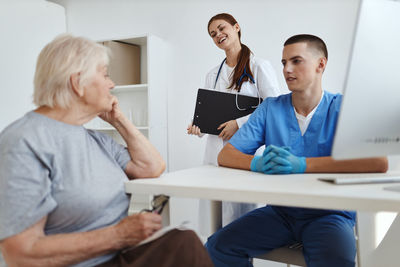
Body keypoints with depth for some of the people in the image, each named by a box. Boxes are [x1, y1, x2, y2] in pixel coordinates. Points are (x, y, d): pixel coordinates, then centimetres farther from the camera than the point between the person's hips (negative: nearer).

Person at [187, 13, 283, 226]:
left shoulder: (259, 66, 0)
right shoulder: (212, 75, 19)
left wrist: (239, 123, -15)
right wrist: (197, 126, 1)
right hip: (215, 153, 6)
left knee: (239, 217, -7)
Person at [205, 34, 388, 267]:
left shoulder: (342, 108, -4)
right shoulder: (271, 108, 5)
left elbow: (379, 162, -21)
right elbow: (225, 156, 0)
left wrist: (302, 165, -29)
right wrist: (258, 163, -24)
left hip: (329, 213, -3)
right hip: (280, 211, 4)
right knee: (217, 247, -13)